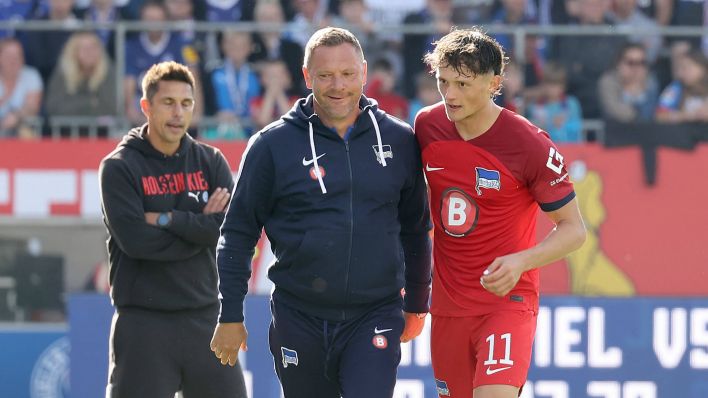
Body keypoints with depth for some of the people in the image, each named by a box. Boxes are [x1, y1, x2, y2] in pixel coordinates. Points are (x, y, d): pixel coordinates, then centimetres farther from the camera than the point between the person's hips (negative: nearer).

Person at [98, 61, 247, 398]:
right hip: (143, 321, -4)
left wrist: (164, 219, -11)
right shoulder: (118, 168, -2)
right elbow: (135, 239, -16)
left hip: (204, 317, 4)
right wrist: (199, 226, -7)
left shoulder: (210, 162, 10)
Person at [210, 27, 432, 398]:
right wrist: (230, 316, -1)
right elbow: (238, 233, 2)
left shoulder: (399, 140, 3)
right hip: (299, 321, 0)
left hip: (375, 317, 0)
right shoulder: (273, 144, -2)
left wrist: (416, 304, 18)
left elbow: (415, 228, 14)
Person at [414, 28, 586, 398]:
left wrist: (522, 261, -27)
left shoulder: (529, 145, -16)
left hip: (507, 301, -6)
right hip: (447, 304, 6)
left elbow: (573, 229, -9)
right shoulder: (427, 126, -1)